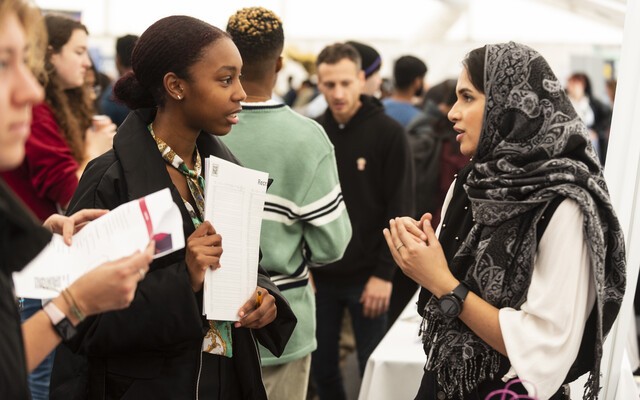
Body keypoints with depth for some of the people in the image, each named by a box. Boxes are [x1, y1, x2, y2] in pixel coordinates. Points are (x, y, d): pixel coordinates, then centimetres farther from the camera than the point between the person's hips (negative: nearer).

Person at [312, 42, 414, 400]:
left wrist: (384, 272, -14)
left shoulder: (388, 133, -9)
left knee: (373, 366, 7)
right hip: (320, 273, 4)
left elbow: (400, 210, -10)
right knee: (321, 364, 13)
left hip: (366, 275, -4)